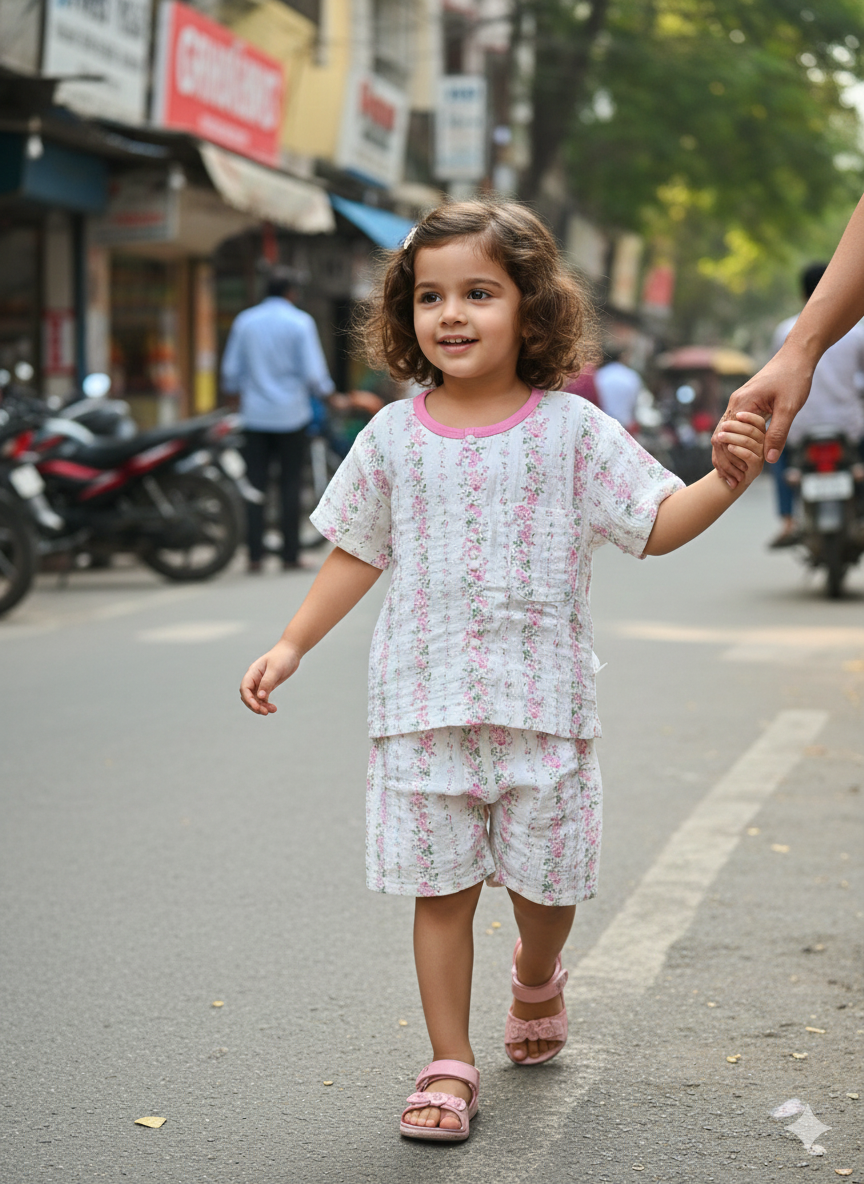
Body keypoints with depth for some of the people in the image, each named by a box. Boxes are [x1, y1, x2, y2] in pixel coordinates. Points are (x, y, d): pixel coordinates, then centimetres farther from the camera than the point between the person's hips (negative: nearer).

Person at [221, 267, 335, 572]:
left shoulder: (244, 321, 4)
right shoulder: (300, 322, -6)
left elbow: (230, 372, 8)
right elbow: (313, 374, -8)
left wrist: (238, 389, 27)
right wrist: (325, 391, 11)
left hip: (255, 413, 3)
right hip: (291, 415, -2)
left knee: (255, 486, 4)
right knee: (290, 486, 3)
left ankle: (254, 555, 1)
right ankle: (290, 555, 3)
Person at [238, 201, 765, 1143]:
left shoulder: (572, 430, -2)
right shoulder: (393, 436, 3)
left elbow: (658, 526, -3)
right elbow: (356, 553, 12)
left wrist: (726, 479, -20)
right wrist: (291, 645, 8)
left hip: (542, 700, 0)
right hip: (424, 702, 1)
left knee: (544, 879, 9)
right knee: (440, 887, 3)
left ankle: (535, 980, 43)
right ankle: (450, 1065, 14)